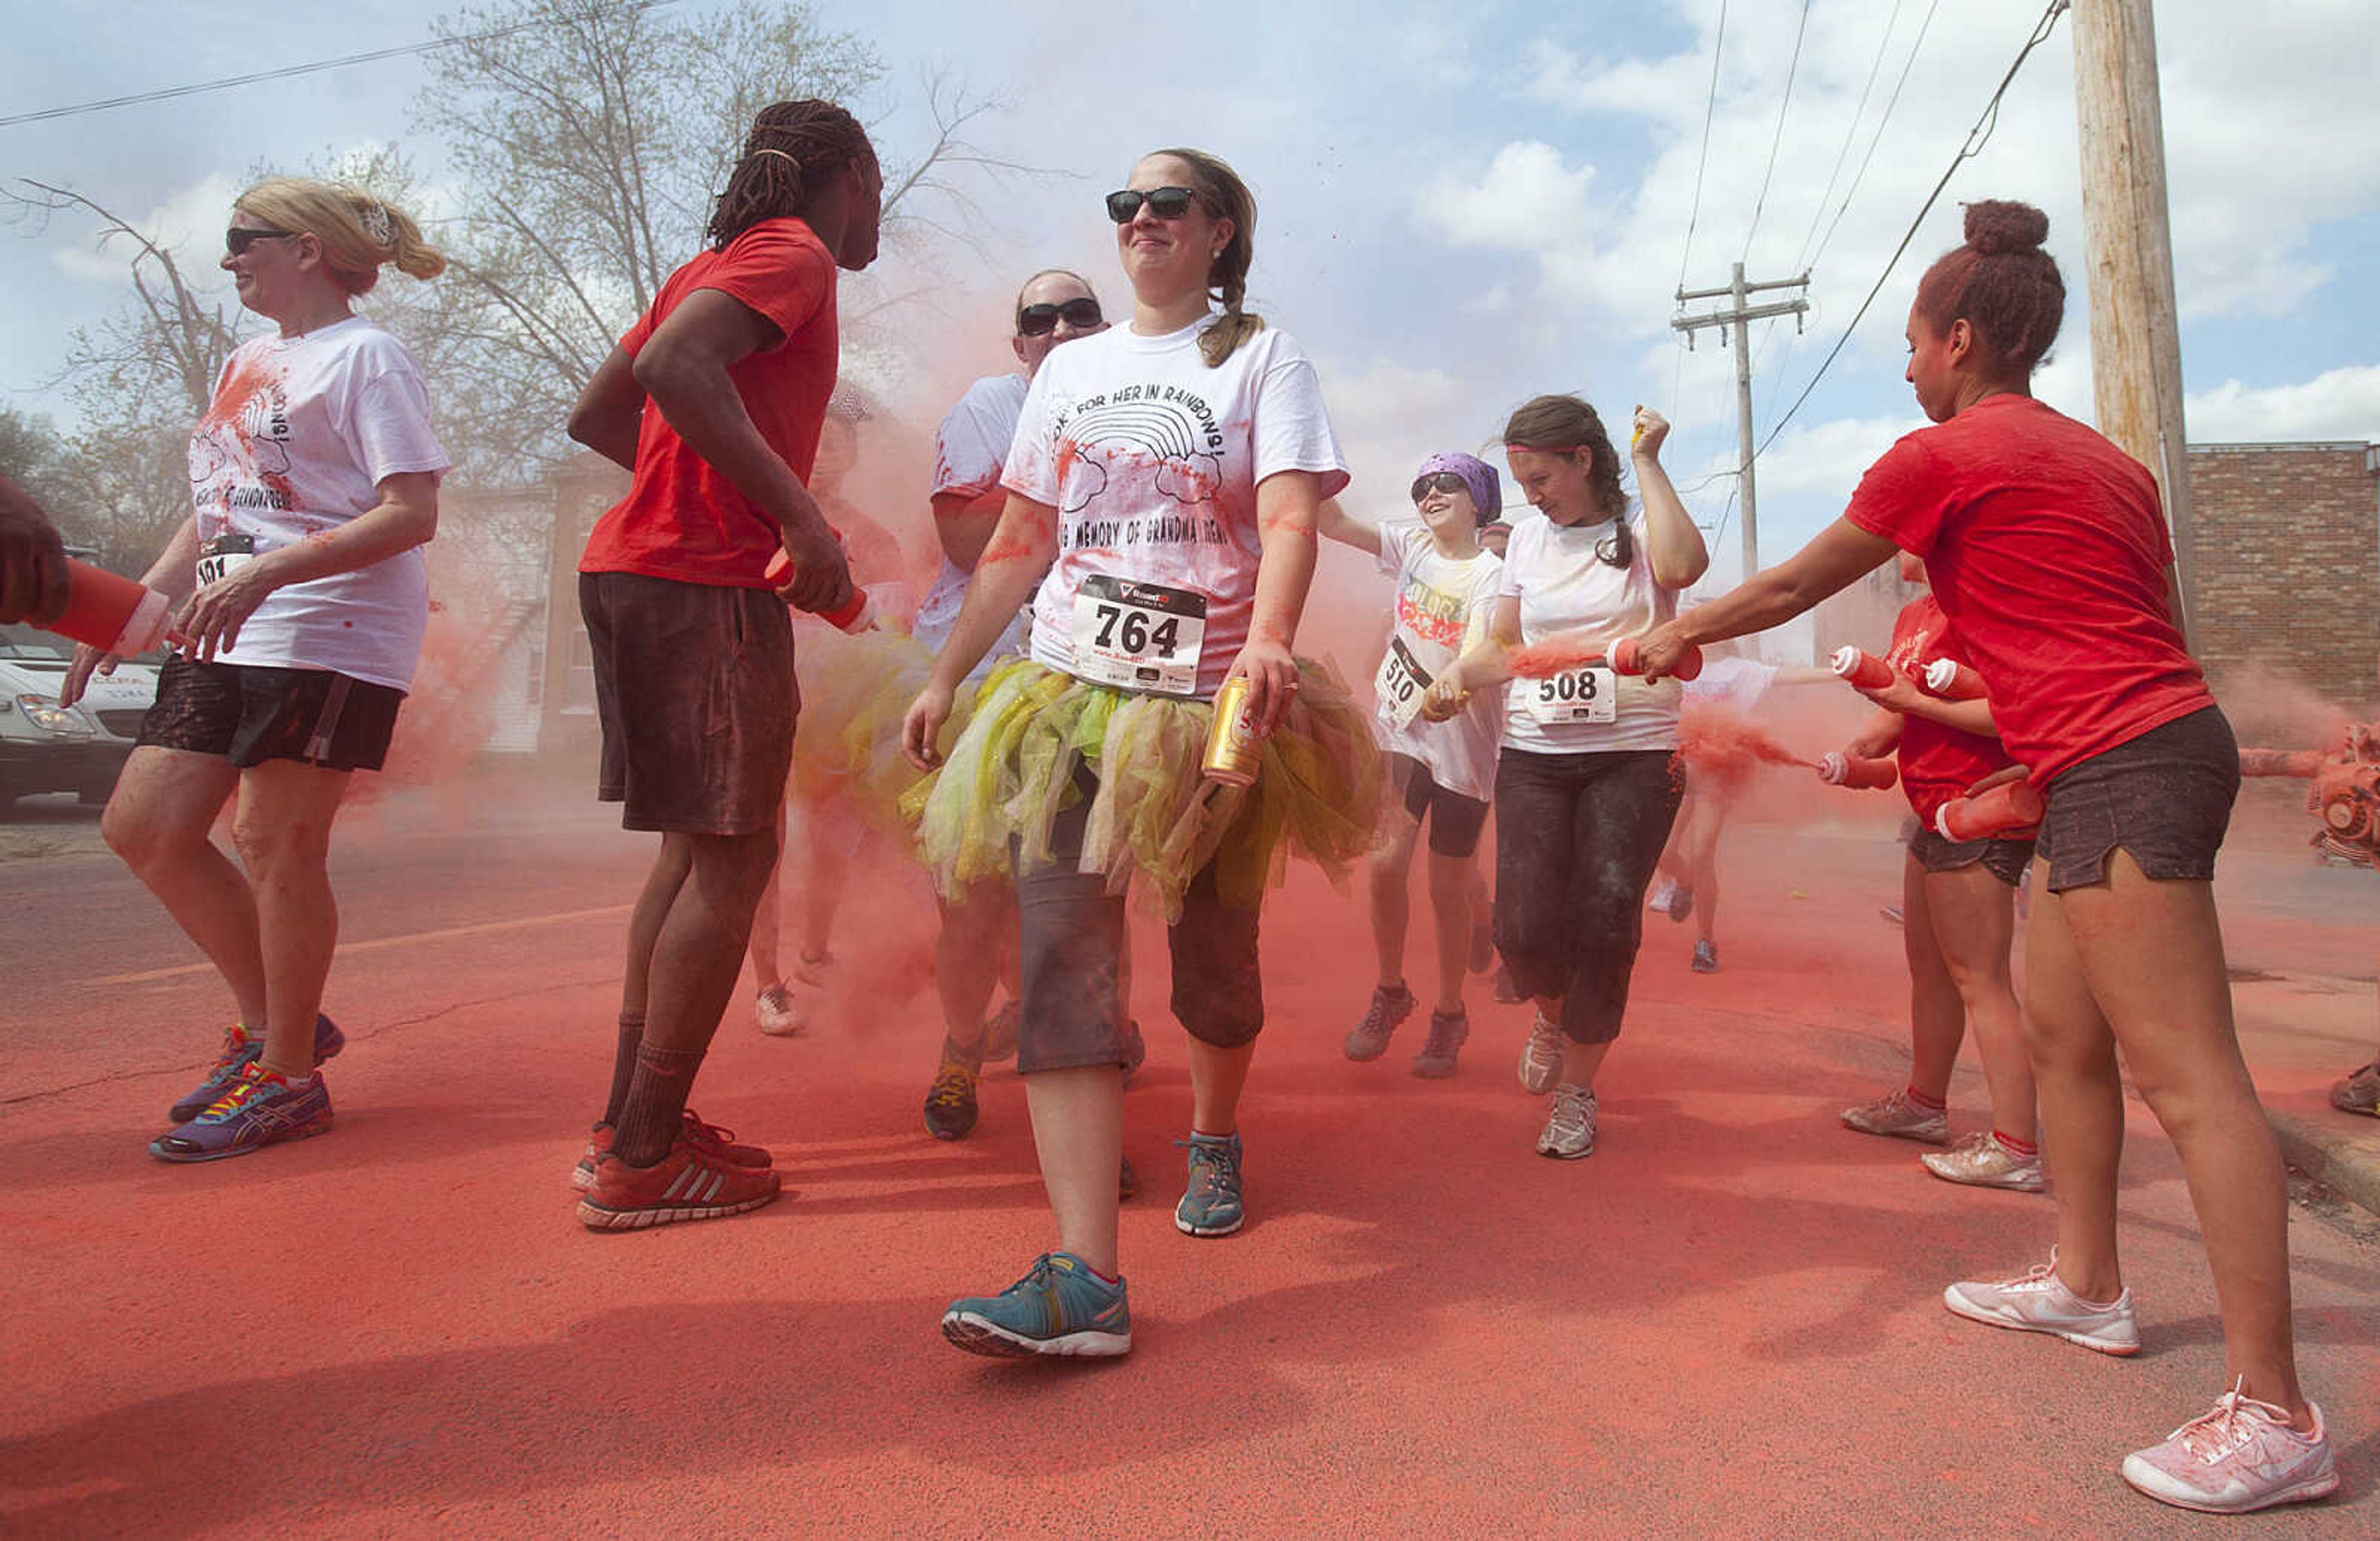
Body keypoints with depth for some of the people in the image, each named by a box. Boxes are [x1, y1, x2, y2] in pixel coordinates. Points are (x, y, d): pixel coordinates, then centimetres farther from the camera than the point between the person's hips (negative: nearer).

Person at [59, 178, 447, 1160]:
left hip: (330, 637, -9)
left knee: (275, 844, -6)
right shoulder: (245, 364, 21)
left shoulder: (364, 358, -5)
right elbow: (216, 514, 25)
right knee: (142, 826, 7)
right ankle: (276, 1023, 19)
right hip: (229, 638, 9)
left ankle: (288, 1078, 8)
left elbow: (412, 514, -17)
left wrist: (266, 572, -24)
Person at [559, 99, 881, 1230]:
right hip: (705, 586, -10)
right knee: (734, 857, -5)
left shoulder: (717, 262, 23)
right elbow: (676, 366, -23)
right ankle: (642, 1159, 1)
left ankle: (630, 1122, 19)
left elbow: (596, 414, 23)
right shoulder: (793, 253, -4)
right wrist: (796, 510, -23)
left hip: (636, 567, 10)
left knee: (696, 852, 13)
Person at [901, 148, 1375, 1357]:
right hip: (1067, 693, 3)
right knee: (1060, 962, -13)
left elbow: (1290, 519, -12)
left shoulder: (1260, 357, 5)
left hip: (1214, 706, -2)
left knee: (1214, 960, 8)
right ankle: (1086, 1280, -15)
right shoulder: (1071, 369, 16)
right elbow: (1019, 542, 17)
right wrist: (945, 678, 12)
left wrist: (1268, 641, -32)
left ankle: (1214, 1138, 39)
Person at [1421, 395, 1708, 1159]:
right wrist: (1458, 675, -4)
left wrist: (1648, 462, -12)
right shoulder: (1530, 537, 15)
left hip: (1635, 756, -3)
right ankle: (1553, 1011, 30)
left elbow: (1683, 565, -22)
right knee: (1526, 929, -7)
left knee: (1606, 924, -9)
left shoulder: (1641, 525, 2)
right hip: (1534, 756, 3)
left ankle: (1577, 1090, 12)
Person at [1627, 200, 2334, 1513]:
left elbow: (1789, 588, 5)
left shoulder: (1944, 455, -5)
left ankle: (2274, 1414, -7)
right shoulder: (2098, 456, 20)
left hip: (2120, 769, -10)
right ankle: (2086, 1284, 30)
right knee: (2058, 1029, 18)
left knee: (2185, 1075, -11)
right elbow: (2129, 619, 20)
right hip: (2155, 749, 10)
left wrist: (1680, 634, 20)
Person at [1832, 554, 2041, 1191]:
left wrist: (1915, 702, -18)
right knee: (1928, 968, 19)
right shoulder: (1913, 617, 15)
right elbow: (1893, 711, 18)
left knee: (1978, 979, -8)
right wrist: (1855, 750, 0)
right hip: (1935, 816, 10)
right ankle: (1924, 1102, 33)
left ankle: (2018, 1146, -3)